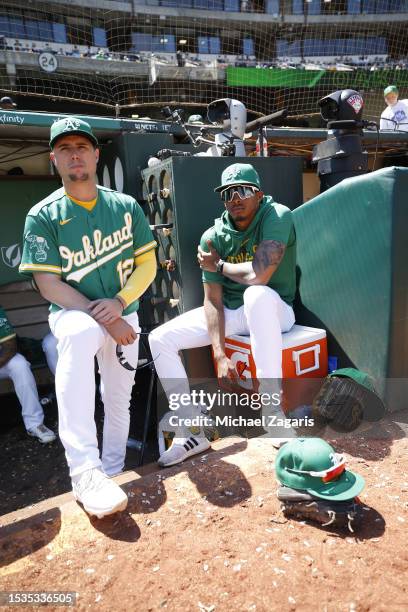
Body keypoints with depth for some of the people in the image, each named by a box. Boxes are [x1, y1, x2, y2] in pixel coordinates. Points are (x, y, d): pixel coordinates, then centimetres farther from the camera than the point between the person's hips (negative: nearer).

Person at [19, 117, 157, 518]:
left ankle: (110, 474, 31)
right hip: (73, 313, -3)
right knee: (78, 333, -38)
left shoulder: (126, 207, 2)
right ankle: (85, 473, -38)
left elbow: (147, 264, 0)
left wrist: (119, 303, -18)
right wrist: (105, 320, -20)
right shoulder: (42, 216, -6)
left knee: (119, 402, 6)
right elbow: (48, 284, -12)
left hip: (123, 315, 4)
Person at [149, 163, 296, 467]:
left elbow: (258, 275, -35)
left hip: (274, 310, -5)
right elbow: (213, 300, -9)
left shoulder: (277, 216, -19)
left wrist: (219, 264, -14)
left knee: (258, 294, -41)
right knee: (160, 338, -7)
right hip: (229, 312, 5)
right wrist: (220, 355, -19)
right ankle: (192, 432, -5)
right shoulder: (213, 237, -5)